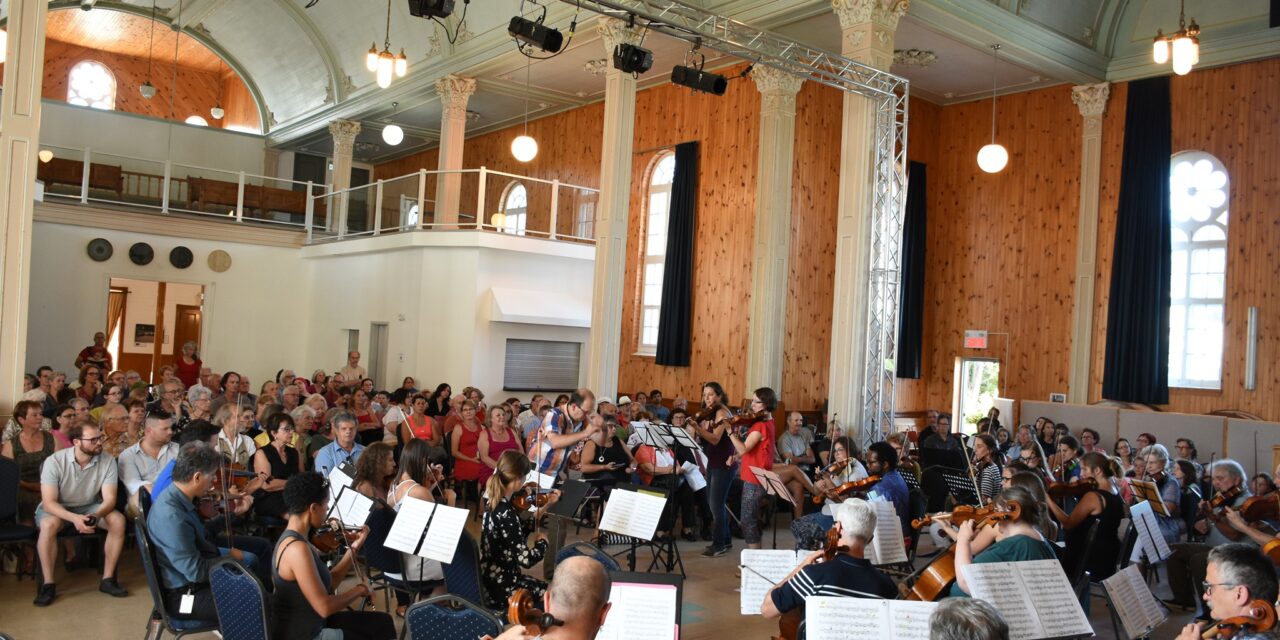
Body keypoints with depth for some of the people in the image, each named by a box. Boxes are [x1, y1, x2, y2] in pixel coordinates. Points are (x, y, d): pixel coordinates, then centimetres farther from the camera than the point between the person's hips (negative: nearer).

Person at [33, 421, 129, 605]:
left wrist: (96, 515, -41)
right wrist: (74, 518, -42)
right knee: (49, 524, -36)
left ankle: (108, 579, -13)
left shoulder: (107, 461, -15)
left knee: (118, 520, -24)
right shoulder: (54, 462, -22)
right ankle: (48, 584, -21)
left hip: (90, 506, 2)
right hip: (57, 508, -2)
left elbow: (109, 499, -18)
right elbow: (49, 502, -24)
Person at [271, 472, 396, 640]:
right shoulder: (297, 548, -26)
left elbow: (328, 584, 10)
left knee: (382, 623, 16)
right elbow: (324, 607, -28)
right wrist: (360, 589, -13)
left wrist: (353, 549, 6)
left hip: (307, 623, 9)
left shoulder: (294, 538, 4)